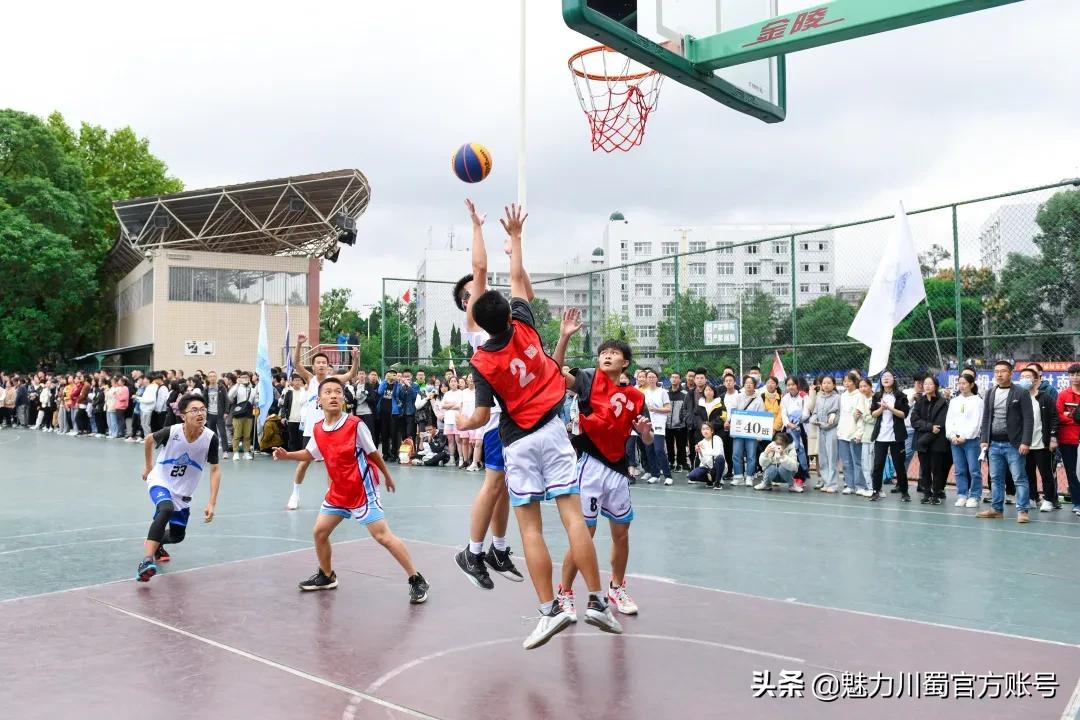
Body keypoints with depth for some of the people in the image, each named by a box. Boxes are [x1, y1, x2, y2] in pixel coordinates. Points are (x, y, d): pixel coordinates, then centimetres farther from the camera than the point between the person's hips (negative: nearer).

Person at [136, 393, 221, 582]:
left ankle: (155, 542, 50)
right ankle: (147, 561, -36)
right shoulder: (171, 432, -25)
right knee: (166, 509, -36)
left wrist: (212, 503, -18)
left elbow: (215, 470, -12)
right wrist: (148, 467, 11)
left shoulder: (210, 438, -22)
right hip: (160, 481, -4)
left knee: (177, 536, 15)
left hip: (183, 492, 4)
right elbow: (148, 440, -1)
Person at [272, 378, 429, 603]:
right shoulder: (317, 429, -1)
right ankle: (326, 576, 36)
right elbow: (310, 454, 18)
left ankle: (417, 580, -4)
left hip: (362, 490, -7)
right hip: (338, 491, 7)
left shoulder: (355, 424, -18)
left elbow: (373, 452, -5)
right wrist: (287, 455, 3)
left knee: (382, 536, -11)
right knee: (319, 531, 12)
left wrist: (387, 476, 5)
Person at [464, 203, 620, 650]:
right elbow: (517, 279, 11)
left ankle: (549, 610, -1)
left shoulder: (482, 361, -10)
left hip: (518, 442, -2)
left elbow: (482, 416, -11)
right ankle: (597, 601, -2)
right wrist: (515, 237, 22)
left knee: (529, 527, 2)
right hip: (551, 431, 3)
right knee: (572, 514, -2)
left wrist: (460, 426, 10)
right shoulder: (525, 327, -3)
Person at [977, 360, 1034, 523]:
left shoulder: (1021, 393, -5)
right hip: (994, 444, 6)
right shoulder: (990, 393, 11)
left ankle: (1022, 511, 1)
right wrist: (984, 440, 6)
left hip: (1013, 444, -5)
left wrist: (1025, 442, -15)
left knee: (1020, 478, -3)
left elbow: (1028, 419, -9)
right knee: (996, 479, 11)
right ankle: (996, 509, 18)